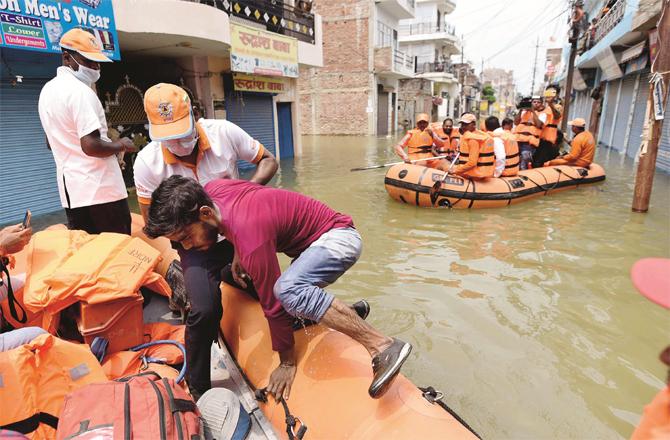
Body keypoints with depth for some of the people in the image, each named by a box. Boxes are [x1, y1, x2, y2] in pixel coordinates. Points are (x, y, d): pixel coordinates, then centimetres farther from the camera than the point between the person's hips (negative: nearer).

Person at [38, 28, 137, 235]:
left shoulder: (48, 90, 16)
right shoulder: (80, 91, -14)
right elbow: (91, 146, -23)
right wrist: (121, 145, -6)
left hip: (71, 191, 9)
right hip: (101, 190, -9)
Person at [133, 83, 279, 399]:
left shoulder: (223, 132, -14)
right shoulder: (147, 162, -14)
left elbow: (268, 161, -3)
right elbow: (153, 221, -3)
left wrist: (250, 187, -22)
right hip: (196, 246, -2)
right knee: (205, 311, -21)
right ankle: (199, 391, 7)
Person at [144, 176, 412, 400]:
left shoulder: (251, 240, -32)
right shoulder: (209, 192, -8)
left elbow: (273, 305, -23)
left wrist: (287, 363, -10)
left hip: (338, 238, -10)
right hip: (310, 242, 10)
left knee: (287, 289, -36)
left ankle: (382, 346, -28)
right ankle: (348, 312, 31)